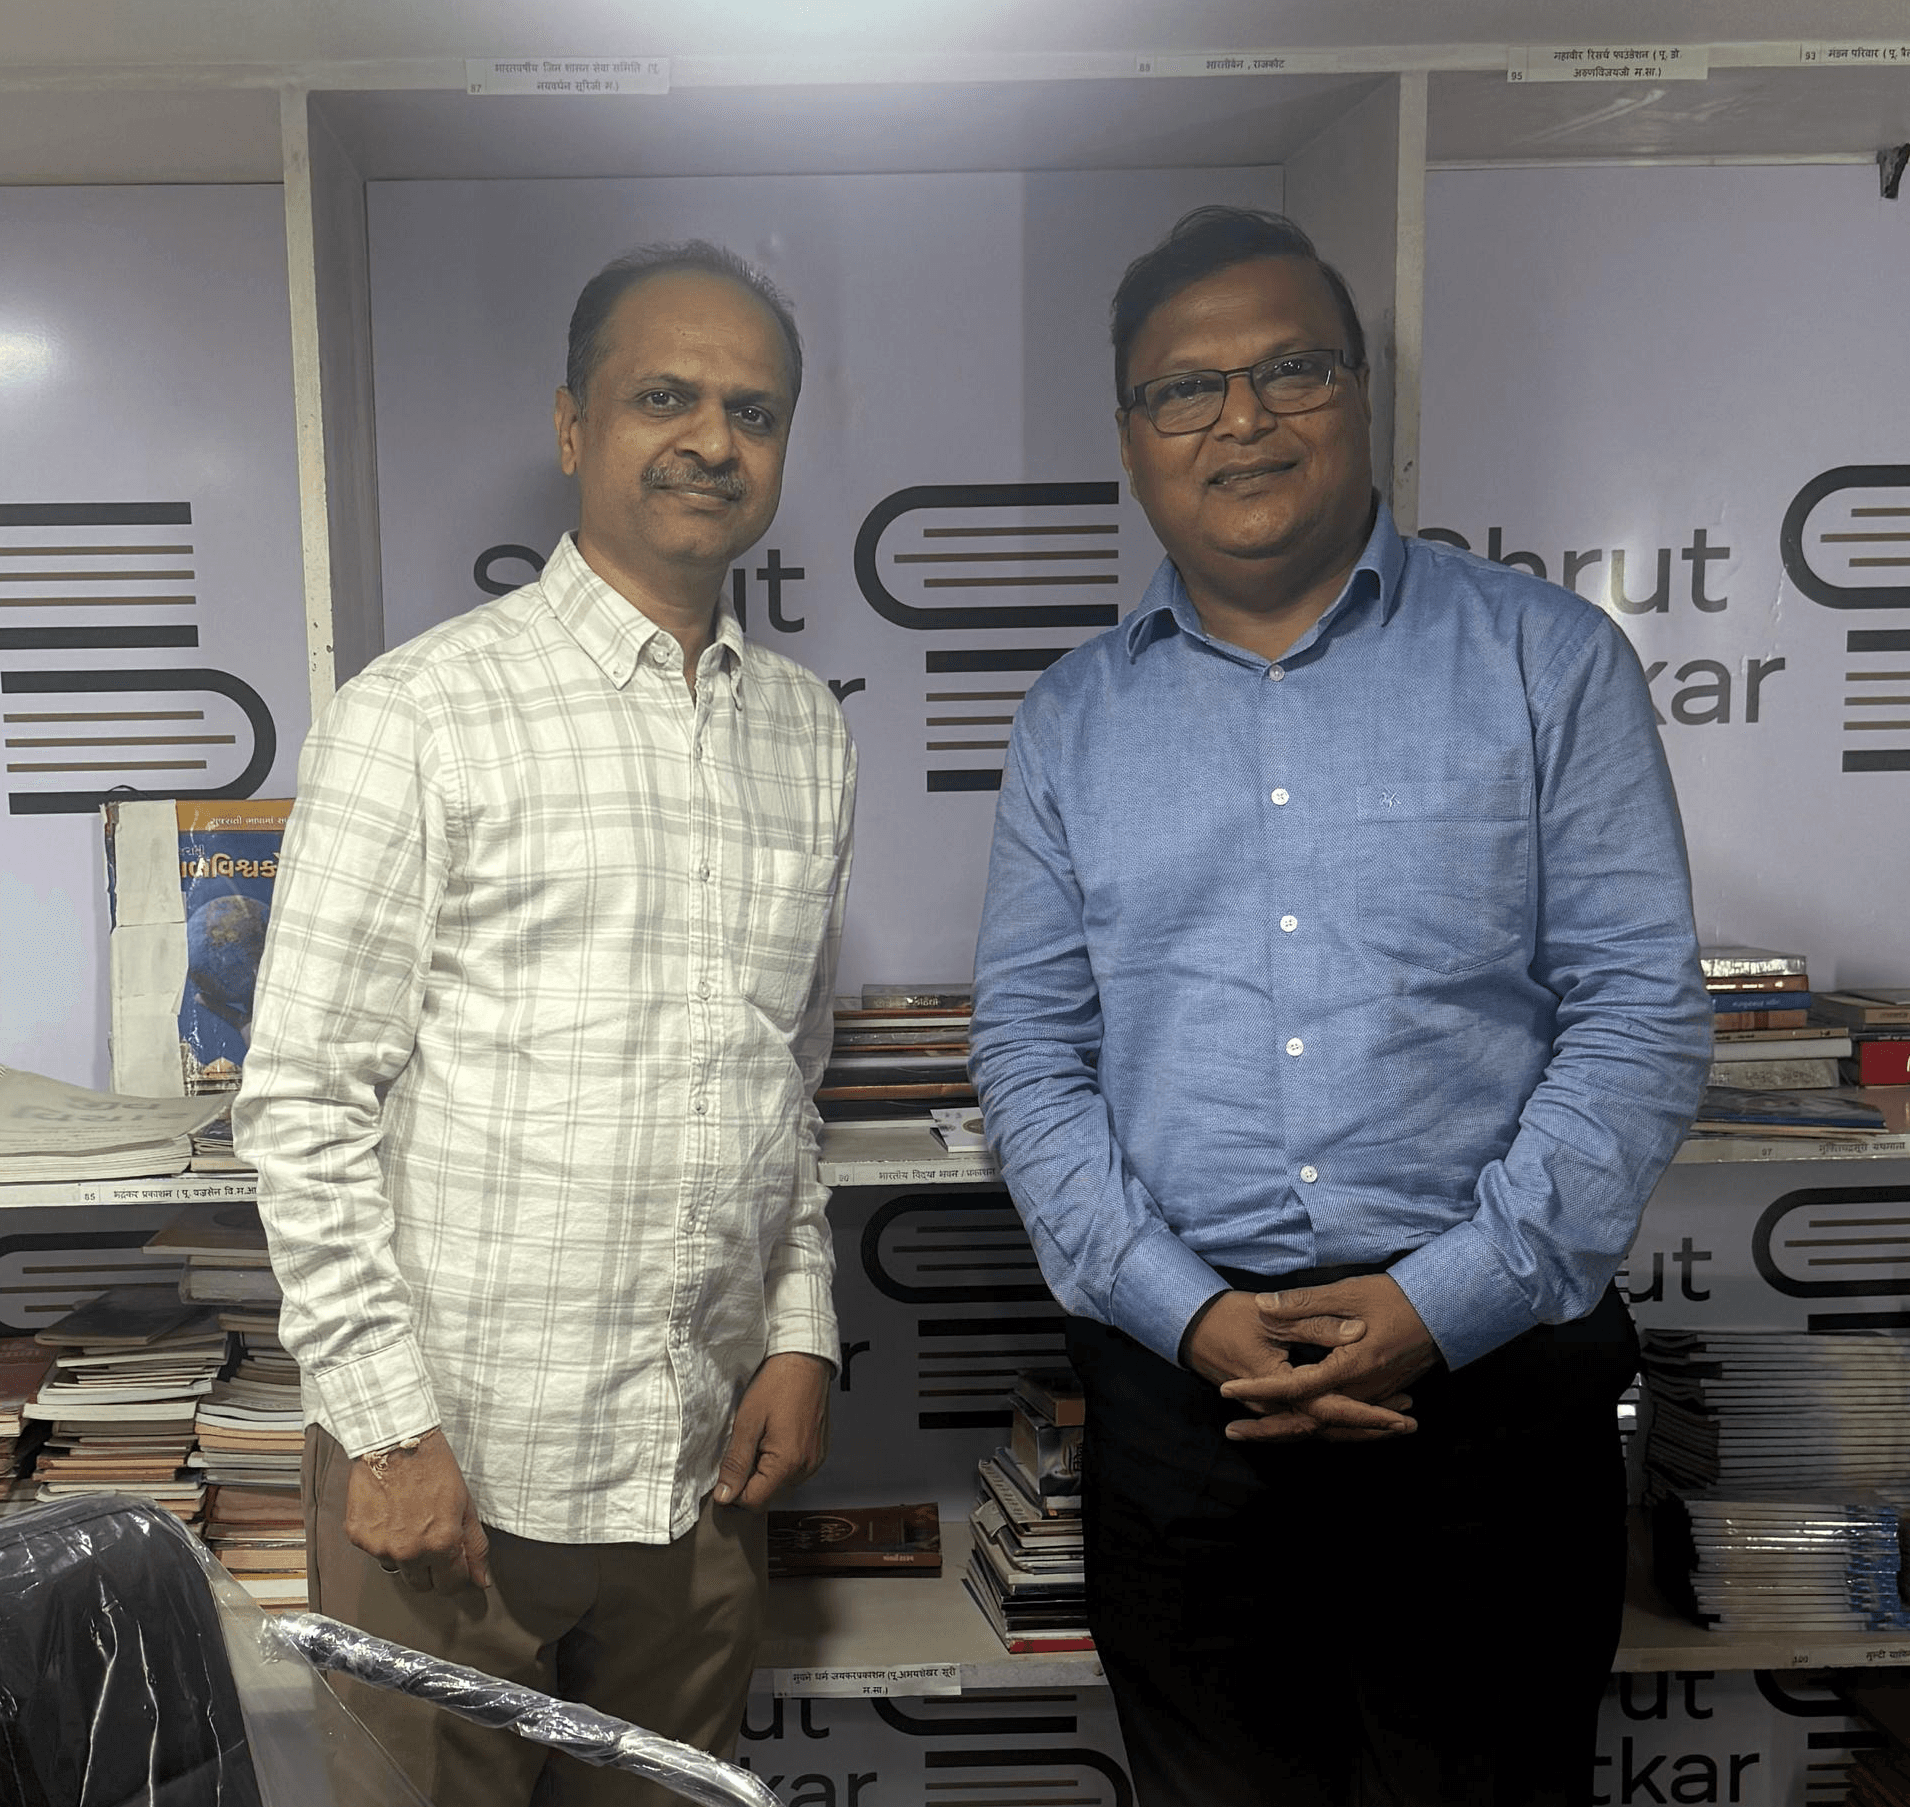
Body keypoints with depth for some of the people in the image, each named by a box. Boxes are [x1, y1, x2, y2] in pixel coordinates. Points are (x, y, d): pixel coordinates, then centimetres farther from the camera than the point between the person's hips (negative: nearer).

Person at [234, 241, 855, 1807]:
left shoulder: (809, 736, 8)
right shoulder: (420, 718, -9)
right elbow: (305, 1101, -9)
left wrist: (801, 1327, 6)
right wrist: (389, 1423, -11)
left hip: (706, 1458, 5)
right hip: (450, 1459, -4)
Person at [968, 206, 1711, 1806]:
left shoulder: (1550, 659, 2)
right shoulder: (1074, 718, 8)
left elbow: (1643, 1014, -3)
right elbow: (1030, 1045, 5)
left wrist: (1446, 1301, -13)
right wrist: (1183, 1310, -8)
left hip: (1497, 1379, -1)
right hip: (1179, 1380, 2)